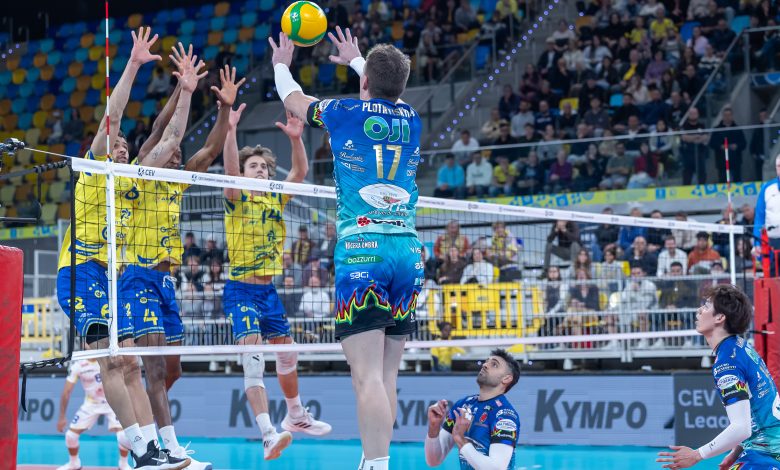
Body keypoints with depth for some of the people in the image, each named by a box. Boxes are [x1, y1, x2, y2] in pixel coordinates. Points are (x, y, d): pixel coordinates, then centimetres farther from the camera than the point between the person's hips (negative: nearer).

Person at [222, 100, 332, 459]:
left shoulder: (276, 200, 9)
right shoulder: (237, 200, -6)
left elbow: (300, 171, -3)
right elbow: (230, 170, -25)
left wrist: (296, 139, -20)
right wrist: (230, 130, -39)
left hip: (269, 289, 7)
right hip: (241, 290, -6)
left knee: (287, 355, 18)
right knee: (253, 360, -18)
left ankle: (295, 416, 40)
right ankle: (268, 436, -28)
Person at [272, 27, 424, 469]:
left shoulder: (347, 114, 3)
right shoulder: (412, 119, 13)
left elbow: (293, 99, 24)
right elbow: (388, 93, 40)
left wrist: (281, 65, 45)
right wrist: (356, 60, 56)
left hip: (361, 252, -4)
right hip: (409, 252, 5)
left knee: (369, 376, -12)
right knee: (387, 375, 9)